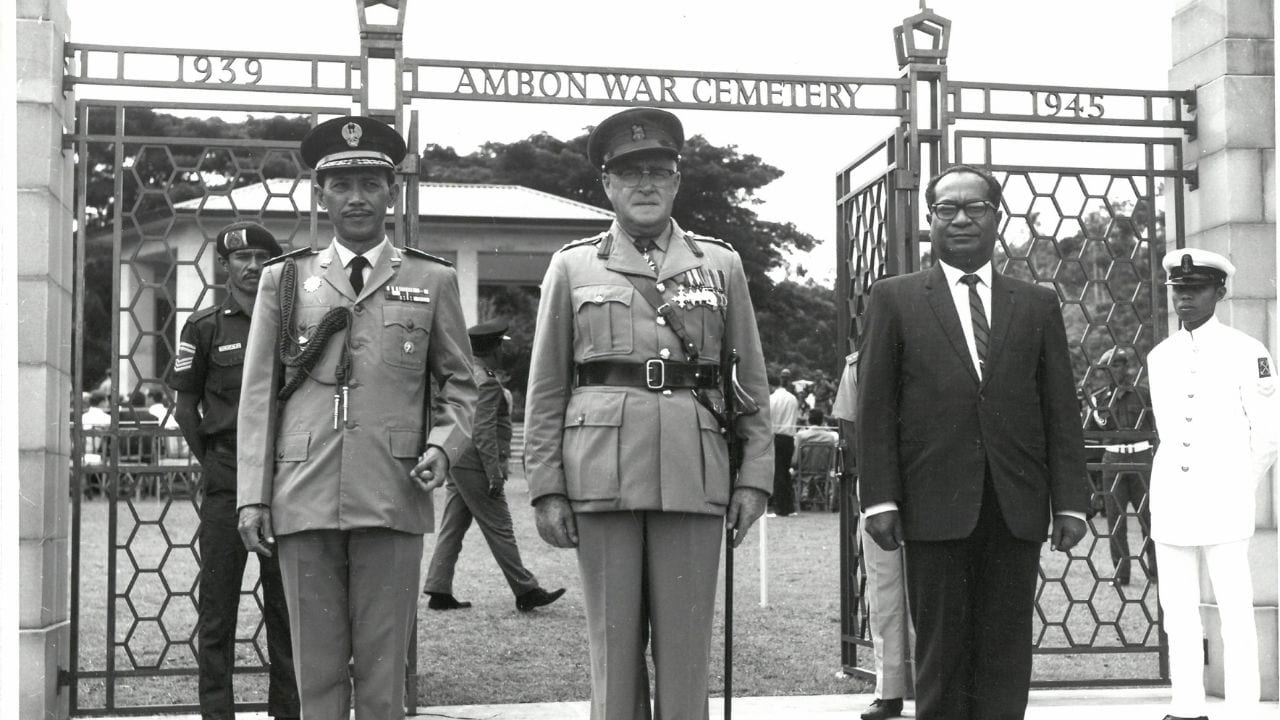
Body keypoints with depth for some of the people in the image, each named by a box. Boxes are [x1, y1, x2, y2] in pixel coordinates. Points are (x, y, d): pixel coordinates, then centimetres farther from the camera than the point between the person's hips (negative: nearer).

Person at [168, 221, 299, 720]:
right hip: (225, 485, -1)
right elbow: (185, 405, 6)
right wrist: (211, 462, 2)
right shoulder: (205, 327, 2)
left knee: (286, 604, 7)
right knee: (217, 604, 1)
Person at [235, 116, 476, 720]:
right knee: (317, 667, 5)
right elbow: (258, 394, 10)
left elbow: (458, 384, 14)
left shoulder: (432, 280, 10)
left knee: (383, 668, 3)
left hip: (392, 500, -1)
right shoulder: (284, 279, 12)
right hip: (303, 501, 1)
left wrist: (442, 446, -5)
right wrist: (253, 496, 3)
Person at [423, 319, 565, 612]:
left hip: (456, 464, 9)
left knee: (451, 528, 8)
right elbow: (483, 432, -21)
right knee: (499, 529, -4)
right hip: (475, 464, -9)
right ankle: (526, 592, 1)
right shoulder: (486, 382, -15)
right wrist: (495, 472, -21)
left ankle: (439, 592, 7)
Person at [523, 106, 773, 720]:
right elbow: (546, 387, 8)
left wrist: (754, 477, 1)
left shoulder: (721, 265, 11)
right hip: (602, 472, 0)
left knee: (686, 646, 3)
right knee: (613, 641, 4)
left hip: (694, 472, 1)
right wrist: (546, 486, 0)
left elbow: (751, 381, 10)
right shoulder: (573, 265, 10)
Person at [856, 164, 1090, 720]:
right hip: (936, 505, -2)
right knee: (941, 651, 2)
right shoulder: (893, 299, 8)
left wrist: (1070, 502, 1)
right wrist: (880, 499, -6)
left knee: (1006, 654, 4)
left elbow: (1061, 411, 9)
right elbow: (876, 408, 2)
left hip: (1016, 508, 2)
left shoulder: (1038, 305, 13)